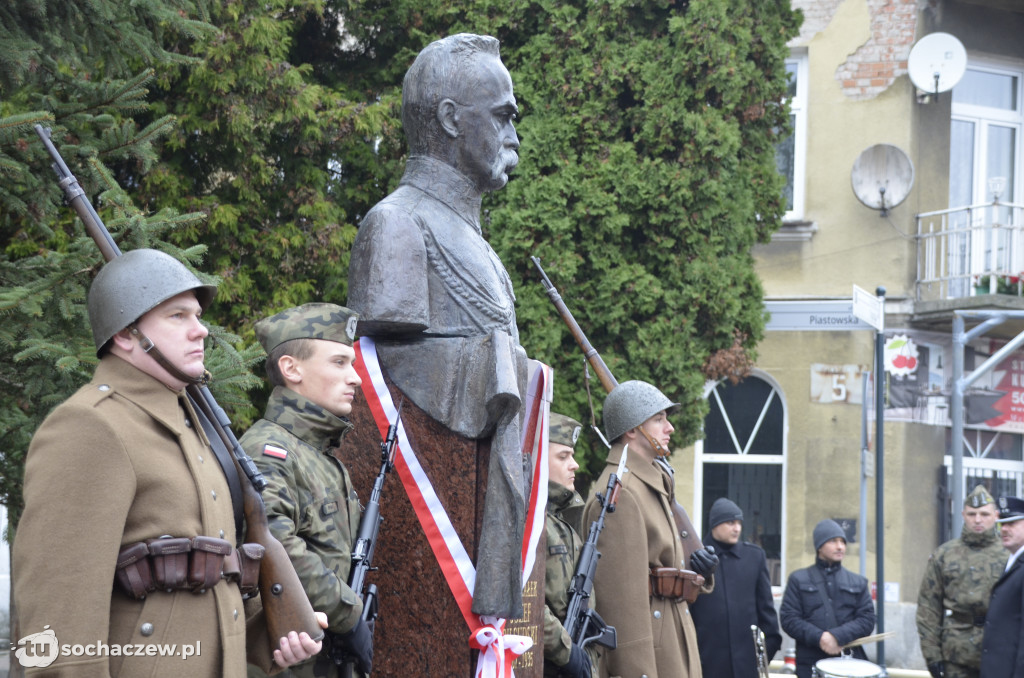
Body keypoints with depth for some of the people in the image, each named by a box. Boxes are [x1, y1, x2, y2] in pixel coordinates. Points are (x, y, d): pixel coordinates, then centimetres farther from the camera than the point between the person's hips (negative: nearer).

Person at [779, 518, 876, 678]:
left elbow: (867, 619, 4)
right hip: (811, 664, -1)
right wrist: (818, 637, -14)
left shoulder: (858, 583, 14)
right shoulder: (798, 580, 10)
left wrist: (838, 636, -13)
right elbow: (788, 618, 1)